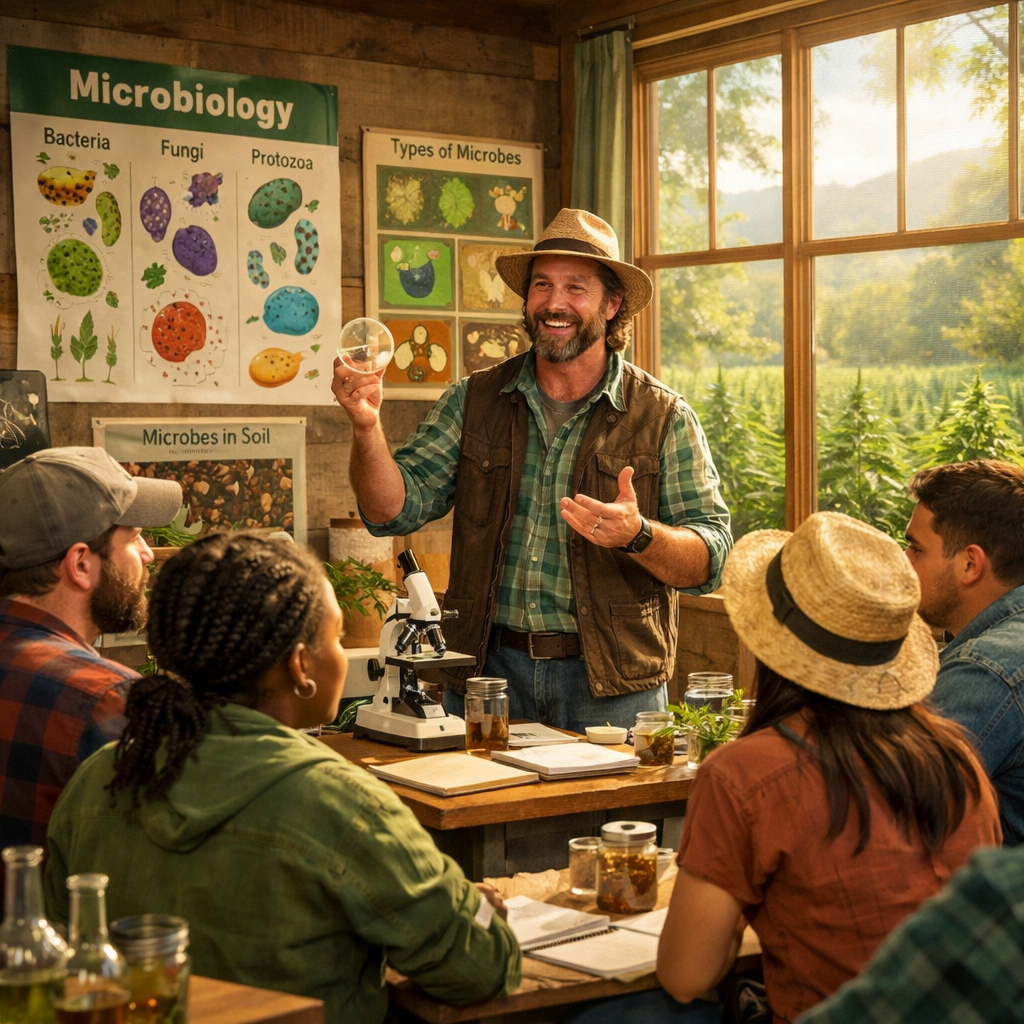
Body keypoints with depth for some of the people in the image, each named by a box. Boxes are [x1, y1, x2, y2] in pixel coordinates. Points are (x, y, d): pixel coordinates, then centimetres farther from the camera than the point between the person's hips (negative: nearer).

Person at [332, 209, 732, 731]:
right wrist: (367, 428, -19)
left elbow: (710, 560, -5)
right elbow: (396, 509, -1)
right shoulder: (472, 401, 7)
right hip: (487, 672, 2)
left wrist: (637, 536, -25)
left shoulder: (664, 417, -1)